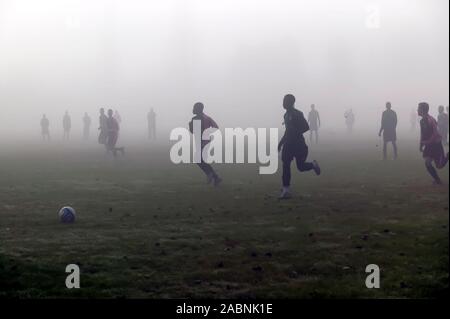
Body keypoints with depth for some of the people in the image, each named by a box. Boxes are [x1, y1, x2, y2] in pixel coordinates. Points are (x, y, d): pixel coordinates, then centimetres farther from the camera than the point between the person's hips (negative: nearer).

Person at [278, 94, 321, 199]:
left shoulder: (297, 114, -13)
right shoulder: (287, 114, 12)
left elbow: (306, 127, -18)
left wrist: (296, 134, -24)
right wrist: (281, 142, 20)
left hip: (298, 144, -7)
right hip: (288, 144, 7)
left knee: (301, 167, 1)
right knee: (285, 166, -3)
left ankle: (314, 165, 35)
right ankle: (286, 191, -2)